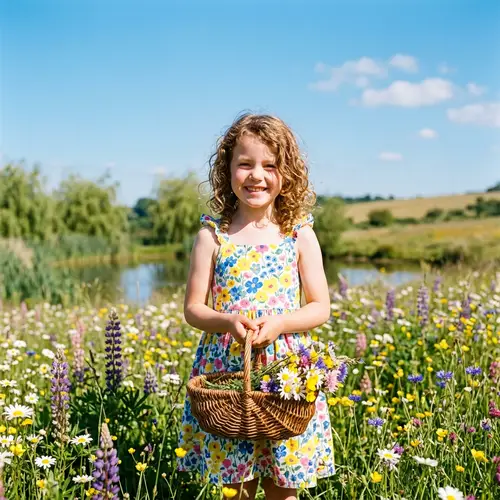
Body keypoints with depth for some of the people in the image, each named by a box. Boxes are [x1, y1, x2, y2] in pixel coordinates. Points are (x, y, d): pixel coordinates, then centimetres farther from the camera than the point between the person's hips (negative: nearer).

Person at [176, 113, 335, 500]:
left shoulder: (300, 235, 0)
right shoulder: (213, 234, -1)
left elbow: (321, 308, 1)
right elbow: (193, 309, 1)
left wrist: (277, 324, -16)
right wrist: (228, 321, -19)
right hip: (224, 373, 0)